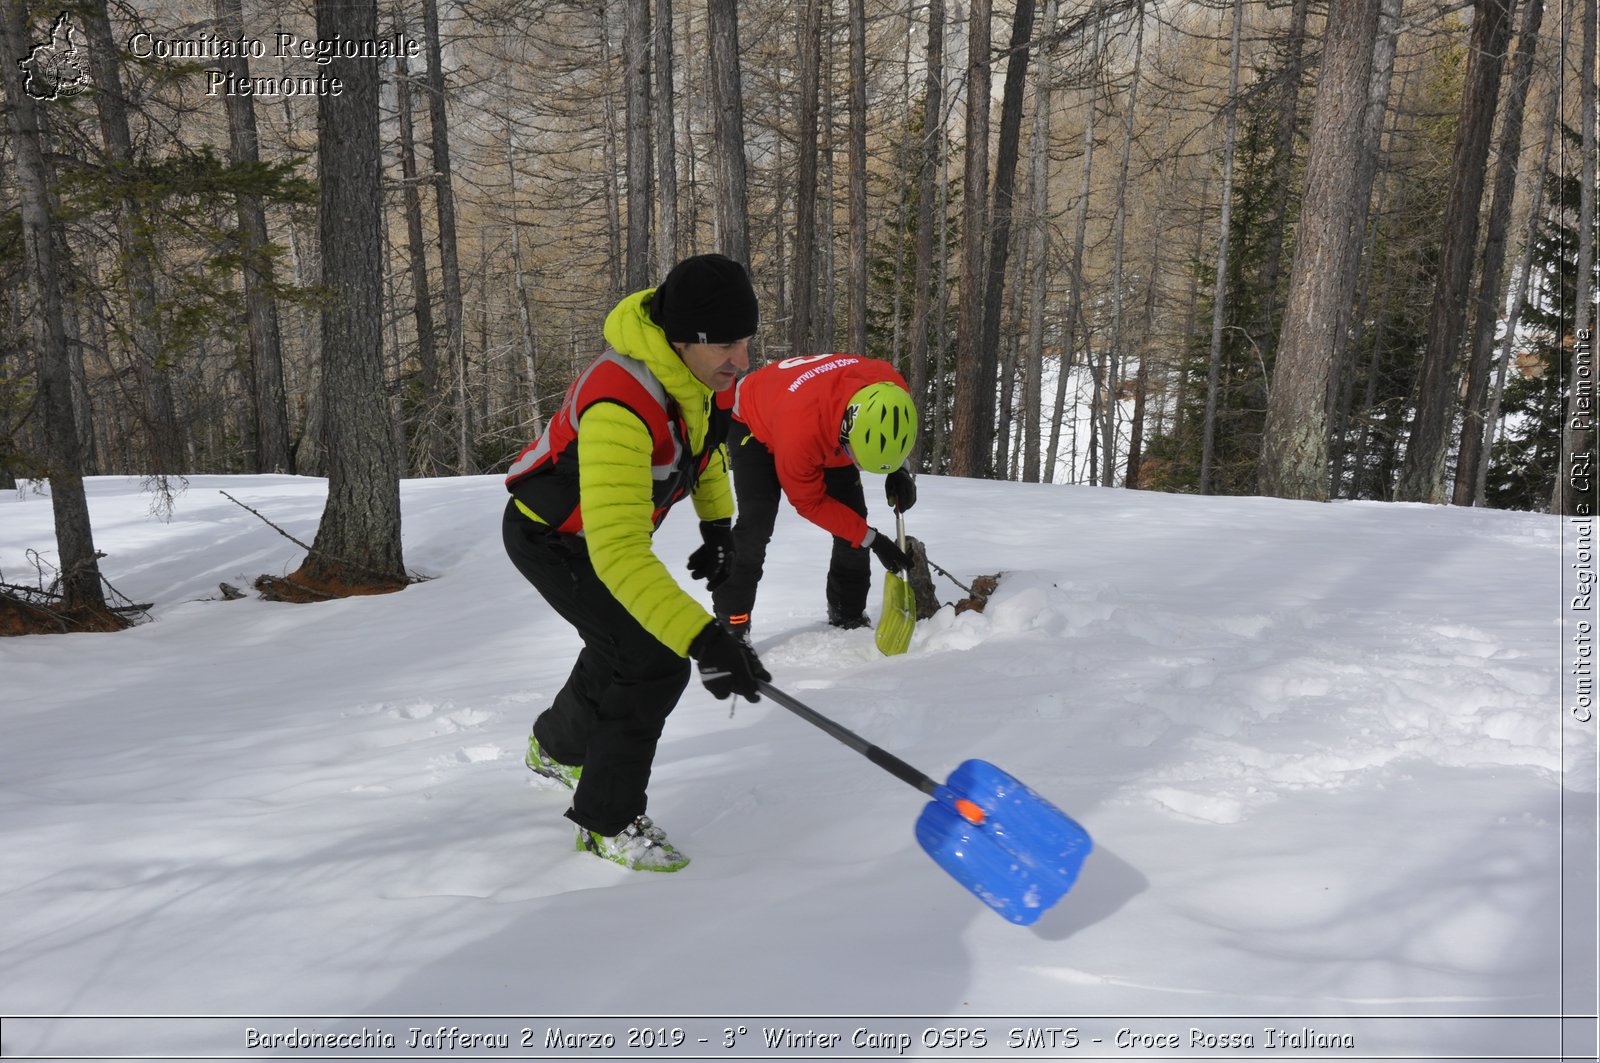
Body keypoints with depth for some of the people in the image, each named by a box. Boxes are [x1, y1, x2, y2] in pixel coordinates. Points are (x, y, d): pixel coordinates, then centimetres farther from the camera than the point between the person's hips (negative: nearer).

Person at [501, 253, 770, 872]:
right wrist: (703, 639, -58)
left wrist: (718, 525, 7)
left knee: (621, 648, 26)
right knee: (655, 663, -17)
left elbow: (706, 434, 8)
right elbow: (617, 552, -51)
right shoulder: (620, 405, -44)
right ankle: (607, 822, 4)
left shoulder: (707, 366, -17)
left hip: (612, 525, 8)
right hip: (551, 538, -8)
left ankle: (556, 747, 56)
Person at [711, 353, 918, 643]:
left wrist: (899, 469, -20)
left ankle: (849, 617, 14)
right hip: (755, 425, -5)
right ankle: (730, 625, -8)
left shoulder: (891, 387, -34)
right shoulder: (800, 429, -47)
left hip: (828, 430, 5)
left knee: (853, 513, -2)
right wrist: (871, 539, -27)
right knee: (756, 524, -20)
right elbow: (810, 503, -27)